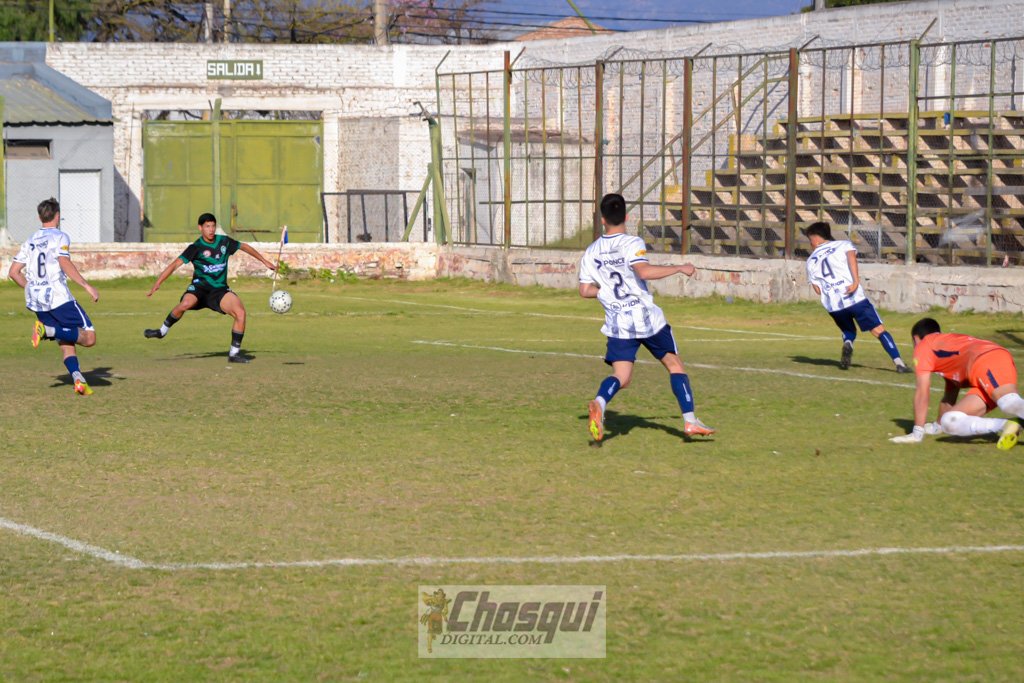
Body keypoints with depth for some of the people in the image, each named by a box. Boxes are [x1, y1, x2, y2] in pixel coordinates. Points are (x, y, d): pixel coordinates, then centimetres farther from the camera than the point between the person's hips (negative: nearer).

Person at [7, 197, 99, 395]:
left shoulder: (30, 242, 17)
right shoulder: (60, 237, -1)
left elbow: (13, 272, 14)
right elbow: (65, 264, -17)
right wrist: (87, 286, -17)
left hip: (36, 302, 7)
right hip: (58, 297, -7)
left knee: (66, 342, 12)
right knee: (89, 337, -5)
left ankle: (77, 378, -10)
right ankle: (48, 330, -23)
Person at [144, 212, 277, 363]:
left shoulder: (224, 241, 2)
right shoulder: (196, 247, -10)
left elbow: (244, 247, 21)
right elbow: (175, 264, -16)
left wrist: (265, 262, 26)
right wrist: (157, 284, -26)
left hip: (220, 290, 3)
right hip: (200, 286, -3)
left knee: (240, 313, -20)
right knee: (185, 304, -35)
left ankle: (234, 352, -6)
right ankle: (162, 331, -9)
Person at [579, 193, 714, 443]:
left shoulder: (591, 252, 7)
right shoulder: (631, 244, -8)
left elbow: (585, 291, 9)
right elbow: (644, 271, -25)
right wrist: (679, 268, -17)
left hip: (618, 325, 3)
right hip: (647, 318, -3)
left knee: (620, 377, 1)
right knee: (674, 365, 12)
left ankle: (599, 403, -31)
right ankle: (690, 421, 8)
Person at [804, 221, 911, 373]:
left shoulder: (811, 260, 19)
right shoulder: (843, 244, 14)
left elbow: (818, 289, 14)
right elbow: (851, 256, -9)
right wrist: (856, 281, -19)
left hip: (832, 304, 2)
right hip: (854, 298, -2)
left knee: (849, 332, 25)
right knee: (879, 330, 1)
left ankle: (847, 344, -9)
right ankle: (899, 362, -12)